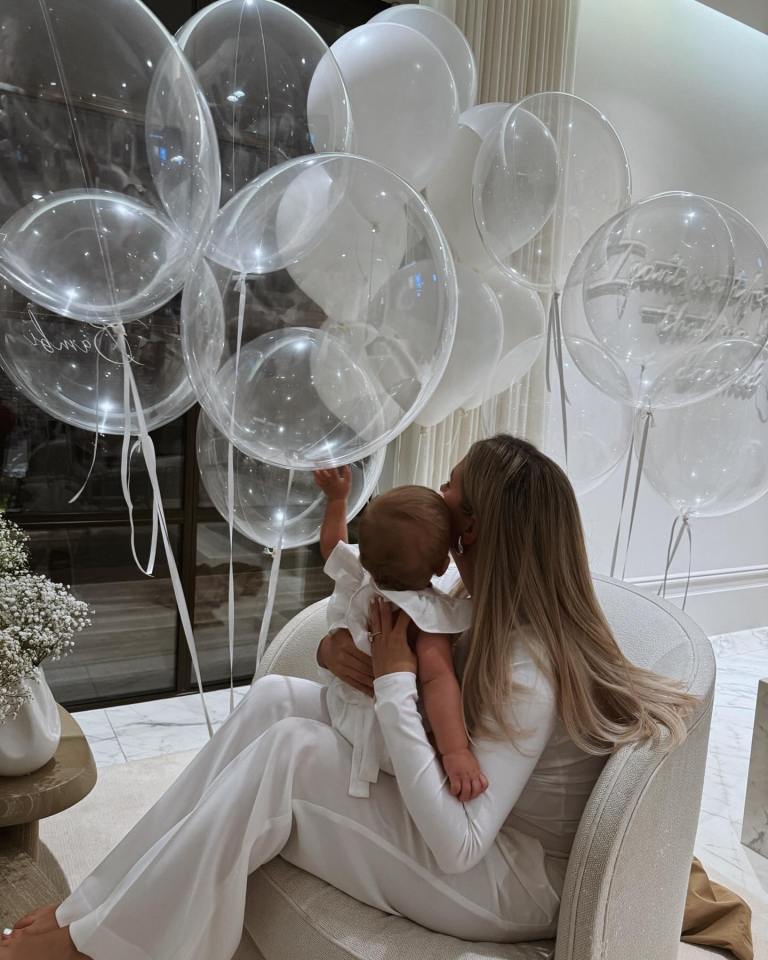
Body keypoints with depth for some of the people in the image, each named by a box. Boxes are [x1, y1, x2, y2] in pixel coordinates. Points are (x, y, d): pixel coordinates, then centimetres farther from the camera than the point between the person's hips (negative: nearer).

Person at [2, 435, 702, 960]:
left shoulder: (528, 665, -29)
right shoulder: (499, 613, -4)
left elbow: (455, 845, -30)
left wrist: (394, 682, -27)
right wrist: (355, 659, -17)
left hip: (511, 882, -8)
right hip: (471, 804, 8)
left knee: (287, 749, -23)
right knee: (273, 697, -8)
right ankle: (100, 902, -1)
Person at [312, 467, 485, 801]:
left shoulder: (356, 576, -14)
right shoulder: (428, 614, -31)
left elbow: (331, 543, 7)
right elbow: (438, 680, -42)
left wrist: (336, 498, 13)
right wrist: (456, 751, -45)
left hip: (341, 704, 6)